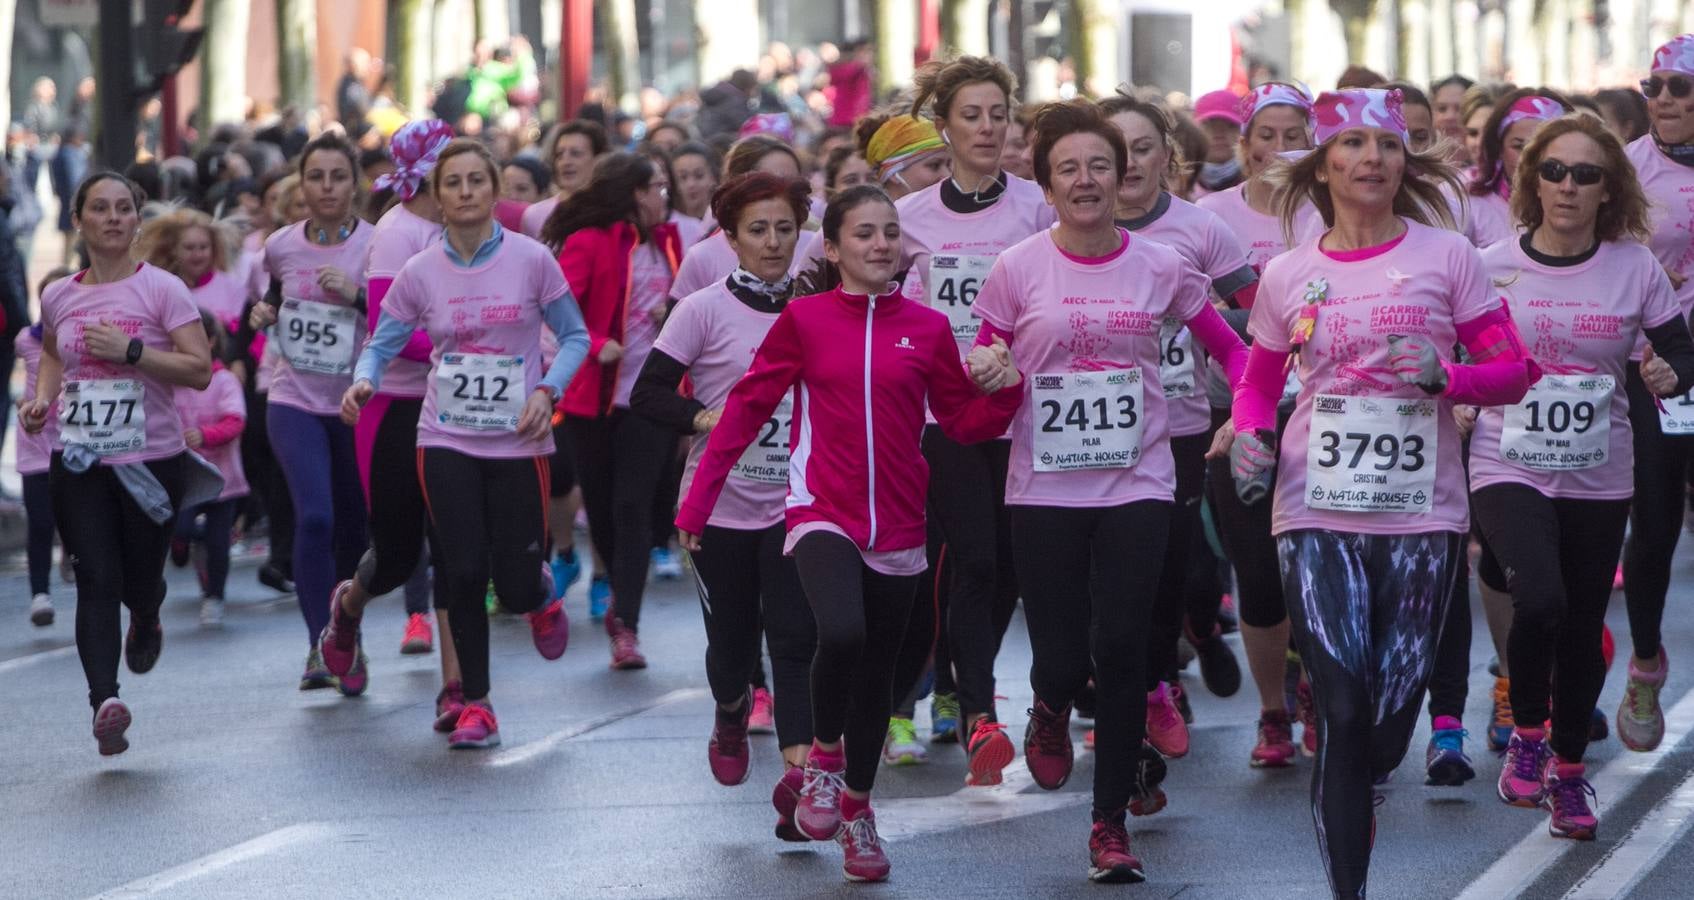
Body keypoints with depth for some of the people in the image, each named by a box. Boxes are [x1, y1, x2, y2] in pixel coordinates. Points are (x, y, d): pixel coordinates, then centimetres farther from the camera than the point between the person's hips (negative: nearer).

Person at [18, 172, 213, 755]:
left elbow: (200, 370, -11)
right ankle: (104, 700, -20)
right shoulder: (58, 297, 7)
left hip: (152, 459, -2)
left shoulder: (161, 290, -6)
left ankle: (145, 623, 47)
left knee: (140, 579, 9)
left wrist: (131, 350, -20)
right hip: (78, 463, 2)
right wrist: (42, 398, 9)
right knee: (97, 580, -11)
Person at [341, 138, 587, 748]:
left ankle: (542, 596, 38)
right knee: (463, 574, -6)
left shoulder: (531, 261, -5)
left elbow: (574, 337, 3)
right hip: (447, 441, 1)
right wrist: (363, 381, -18)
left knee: (516, 587, -2)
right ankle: (475, 705, 10)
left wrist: (547, 390, -14)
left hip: (518, 443, -1)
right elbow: (382, 345, 4)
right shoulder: (420, 274, -1)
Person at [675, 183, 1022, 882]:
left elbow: (964, 422, 11)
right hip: (823, 516, -3)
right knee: (841, 633, -28)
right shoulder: (804, 320, 0)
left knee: (876, 672, 11)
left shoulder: (927, 329, 5)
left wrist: (1004, 388, -11)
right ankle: (823, 757, 0)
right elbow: (747, 407, 2)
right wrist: (696, 503, 0)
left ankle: (856, 811, 30)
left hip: (896, 528, 3)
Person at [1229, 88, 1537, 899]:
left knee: (1393, 712, 1)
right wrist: (1251, 434, -3)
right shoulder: (1287, 276, 6)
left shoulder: (1446, 255, 0)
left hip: (1421, 513, 0)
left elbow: (1515, 371, 1)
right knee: (1344, 706, -12)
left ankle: (1348, 800, 34)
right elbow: (1257, 383, 19)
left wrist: (1445, 376, -18)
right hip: (1318, 514, 0)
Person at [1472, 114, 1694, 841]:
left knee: (1583, 630, 9)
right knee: (1540, 600, -25)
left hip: (1599, 479, 2)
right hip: (1509, 471, -2)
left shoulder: (1635, 268, -2)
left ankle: (1568, 772, 32)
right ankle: (1528, 733, 2)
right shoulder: (1491, 267, -4)